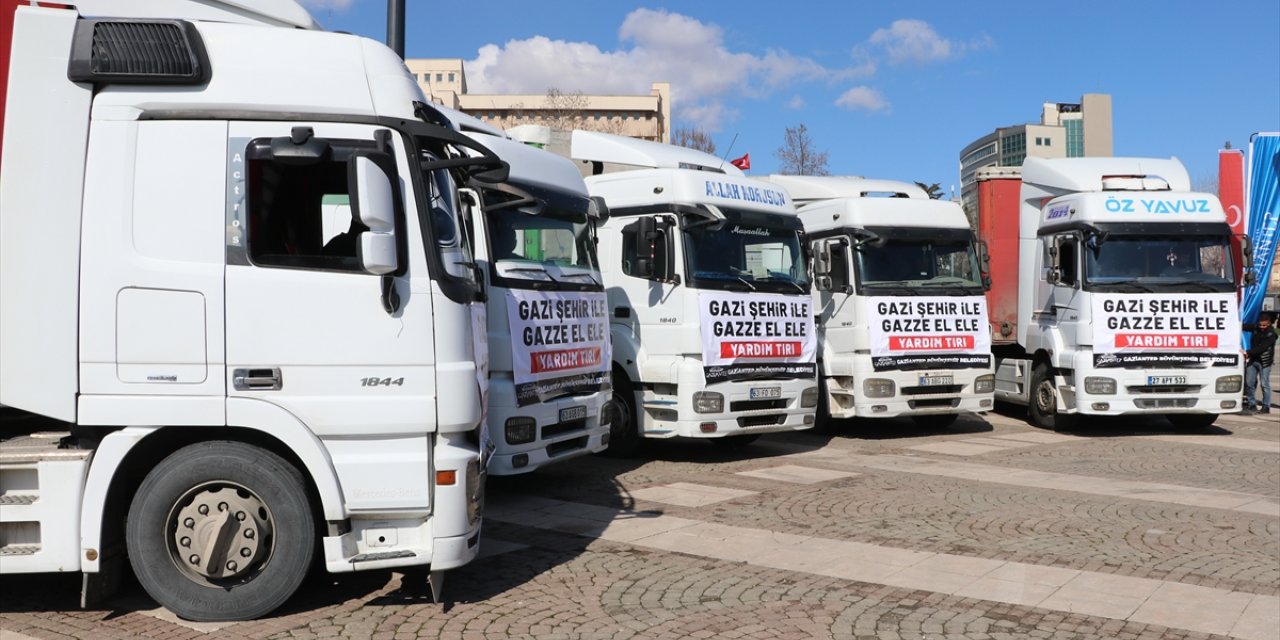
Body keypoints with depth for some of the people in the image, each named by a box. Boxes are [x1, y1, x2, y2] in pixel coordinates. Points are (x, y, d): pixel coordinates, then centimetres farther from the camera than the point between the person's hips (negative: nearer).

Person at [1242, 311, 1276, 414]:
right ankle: (1251, 404, 16)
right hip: (1253, 360, 5)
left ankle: (1266, 406, 5)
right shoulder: (1255, 328, 1)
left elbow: (1262, 347, -22)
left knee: (1265, 384, -2)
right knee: (1248, 383, 5)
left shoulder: (1271, 333, -14)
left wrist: (1248, 353, -29)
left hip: (1265, 362, -5)